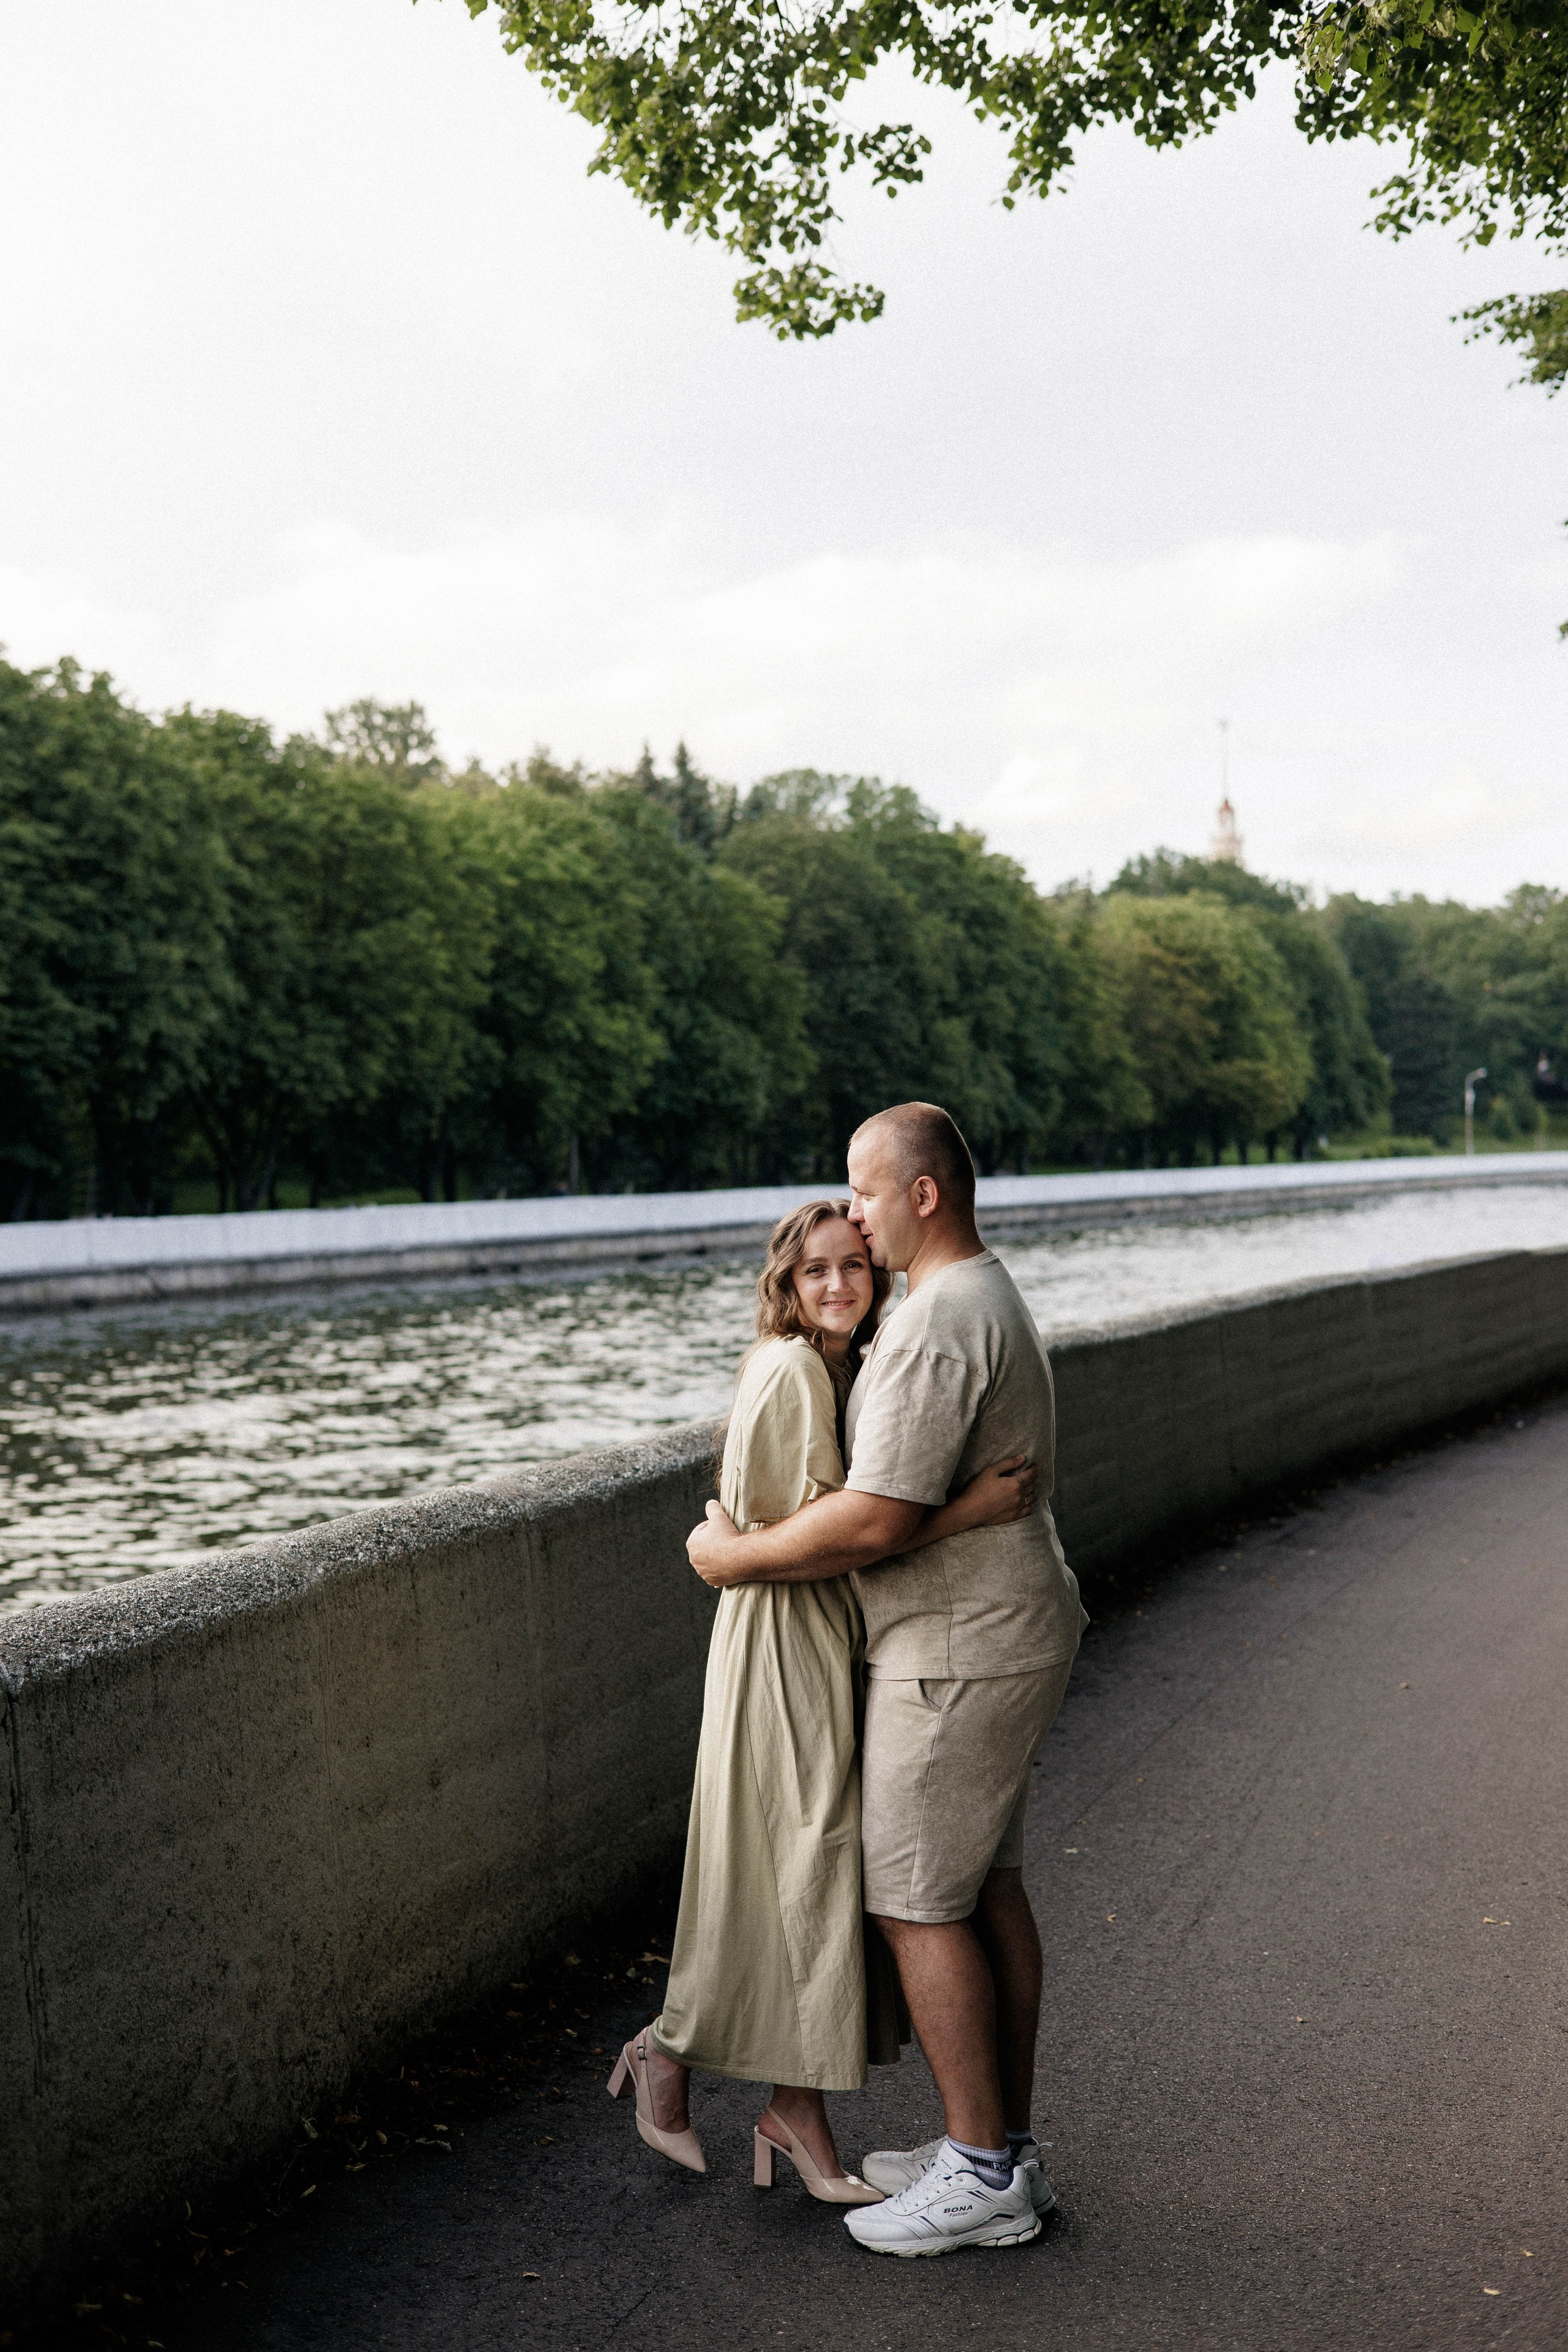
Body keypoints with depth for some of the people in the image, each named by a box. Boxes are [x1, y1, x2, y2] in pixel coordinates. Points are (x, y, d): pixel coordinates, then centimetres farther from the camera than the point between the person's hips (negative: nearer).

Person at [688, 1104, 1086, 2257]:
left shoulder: (937, 1327, -23)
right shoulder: (993, 1299, 13)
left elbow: (876, 1521, -27)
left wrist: (740, 1554, -13)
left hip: (958, 1654, -10)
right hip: (1013, 1637, 10)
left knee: (918, 1903, -1)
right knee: (988, 1888, 15)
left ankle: (983, 2176, 7)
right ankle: (1006, 2147, 24)